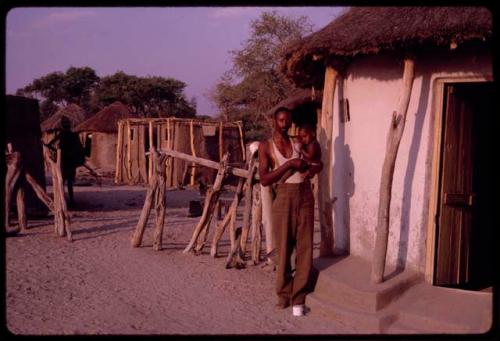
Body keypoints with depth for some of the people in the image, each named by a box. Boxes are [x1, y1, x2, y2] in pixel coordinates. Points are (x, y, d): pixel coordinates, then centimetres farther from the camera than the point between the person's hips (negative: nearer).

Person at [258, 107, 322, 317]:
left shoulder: (299, 143, 10)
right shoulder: (266, 146, 1)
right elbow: (264, 180, -9)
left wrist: (311, 169, -2)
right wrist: (289, 164, -16)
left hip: (305, 197, 3)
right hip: (284, 198, -3)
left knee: (304, 248, 0)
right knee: (283, 248, 2)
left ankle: (298, 298, 6)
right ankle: (284, 295, 18)